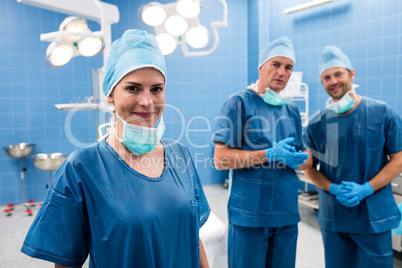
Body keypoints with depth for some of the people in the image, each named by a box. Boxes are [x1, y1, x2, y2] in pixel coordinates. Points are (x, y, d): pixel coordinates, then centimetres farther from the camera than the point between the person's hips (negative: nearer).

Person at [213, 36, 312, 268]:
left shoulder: (291, 109, 10)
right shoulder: (240, 102, -8)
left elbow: (306, 159, 16)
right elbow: (220, 159, -14)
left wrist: (297, 160, -8)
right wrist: (270, 155, -22)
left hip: (287, 214, 6)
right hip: (249, 214, -5)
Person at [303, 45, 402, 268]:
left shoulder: (382, 113, -5)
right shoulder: (317, 124, -2)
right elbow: (309, 168, 5)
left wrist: (366, 189, -15)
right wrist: (334, 189, -12)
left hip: (375, 218, -1)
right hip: (333, 218, 2)